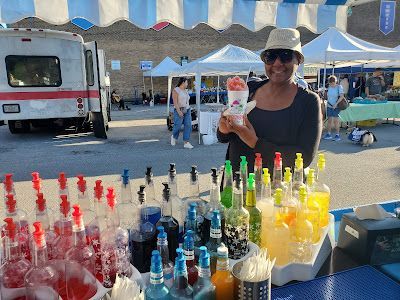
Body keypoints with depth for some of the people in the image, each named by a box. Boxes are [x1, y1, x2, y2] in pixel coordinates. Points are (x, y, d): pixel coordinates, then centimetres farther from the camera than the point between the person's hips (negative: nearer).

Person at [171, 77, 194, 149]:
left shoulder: (185, 91, 16)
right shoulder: (176, 90, -7)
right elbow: (175, 102, -14)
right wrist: (179, 111, -22)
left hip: (187, 110, 7)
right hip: (179, 111, -7)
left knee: (188, 126, -4)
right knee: (177, 126, -6)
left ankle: (186, 143, -3)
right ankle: (174, 137, 25)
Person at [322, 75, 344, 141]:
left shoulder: (339, 87, -8)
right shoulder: (329, 87, 7)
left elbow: (342, 96, -17)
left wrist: (336, 104, -23)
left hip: (336, 106, -5)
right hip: (329, 106, 5)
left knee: (336, 120, -5)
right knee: (329, 120, 9)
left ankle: (337, 135, 2)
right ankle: (329, 134, 17)